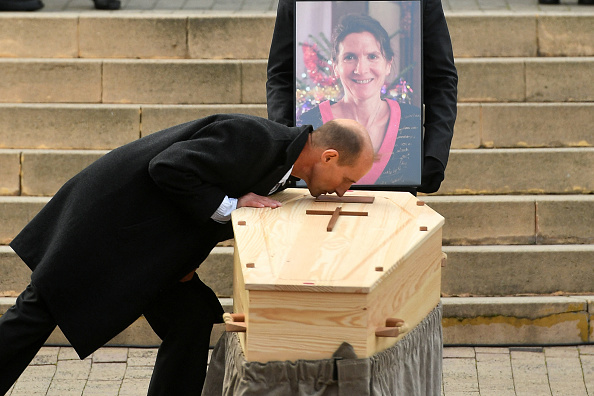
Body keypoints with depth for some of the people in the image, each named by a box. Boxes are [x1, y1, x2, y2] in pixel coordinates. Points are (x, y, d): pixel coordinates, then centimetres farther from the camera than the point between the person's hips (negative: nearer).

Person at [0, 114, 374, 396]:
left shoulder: (275, 156, 6)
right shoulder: (253, 138, -25)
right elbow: (167, 168, -29)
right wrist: (228, 205, -23)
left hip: (146, 241, 9)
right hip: (109, 218, -9)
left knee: (192, 319, -1)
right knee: (44, 308, -1)